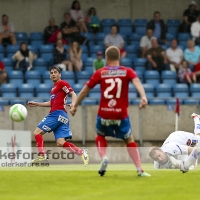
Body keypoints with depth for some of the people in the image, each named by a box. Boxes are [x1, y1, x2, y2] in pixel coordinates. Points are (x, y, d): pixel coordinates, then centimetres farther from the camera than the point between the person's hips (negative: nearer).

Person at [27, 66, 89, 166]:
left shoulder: (62, 83, -1)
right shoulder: (54, 87, 26)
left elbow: (73, 94, -13)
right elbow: (51, 103, 34)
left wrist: (73, 104, -33)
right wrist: (36, 104, 32)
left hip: (58, 113, -9)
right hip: (55, 114, 9)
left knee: (37, 132, -7)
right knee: (61, 142, -5)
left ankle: (42, 155, -10)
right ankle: (82, 153, -7)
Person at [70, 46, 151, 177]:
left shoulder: (100, 73, 3)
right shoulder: (127, 72, 1)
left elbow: (85, 90, 9)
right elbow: (137, 82, -19)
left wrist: (75, 106, 20)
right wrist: (143, 97, -35)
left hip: (104, 114, 0)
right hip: (121, 114, 0)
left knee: (100, 136, 27)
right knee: (129, 141, 18)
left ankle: (104, 158, 0)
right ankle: (140, 170, 8)